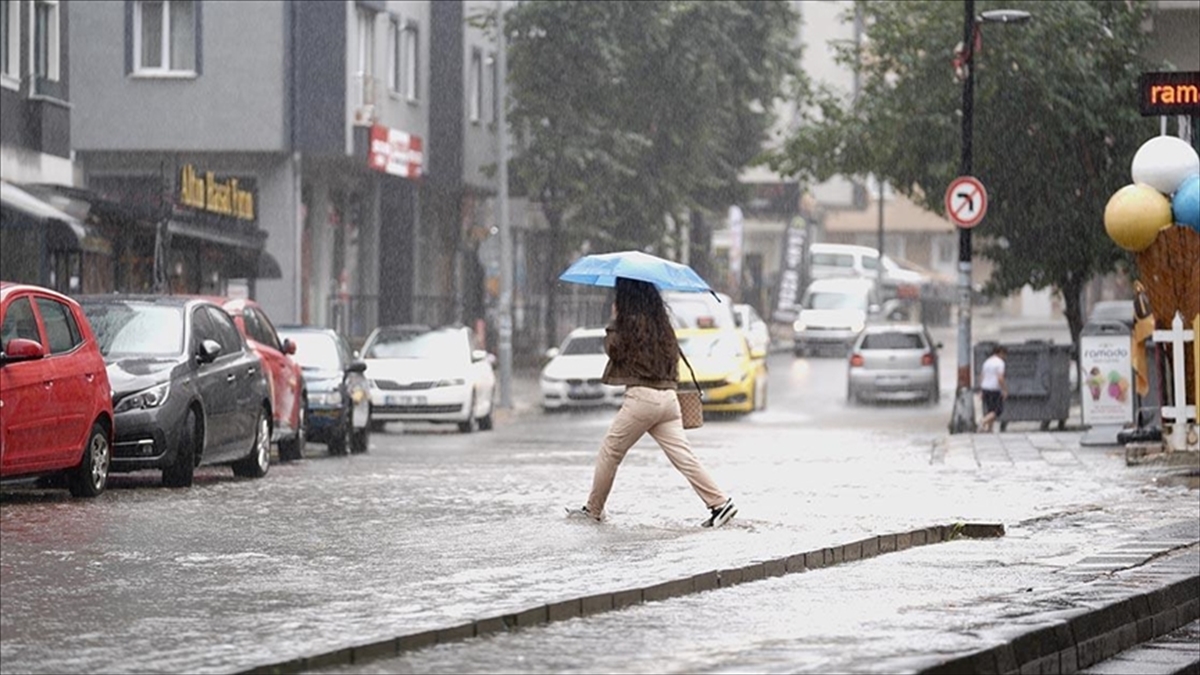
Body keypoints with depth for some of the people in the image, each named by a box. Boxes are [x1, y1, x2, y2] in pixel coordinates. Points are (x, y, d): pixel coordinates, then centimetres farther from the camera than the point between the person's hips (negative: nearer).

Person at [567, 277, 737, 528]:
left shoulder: (631, 322, -7)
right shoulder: (661, 324, 14)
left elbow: (612, 348, -3)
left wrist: (614, 320, 8)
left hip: (641, 396, -7)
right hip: (668, 397, 7)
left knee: (609, 453, 8)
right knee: (682, 456, 0)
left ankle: (593, 508, 15)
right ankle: (719, 503, -11)